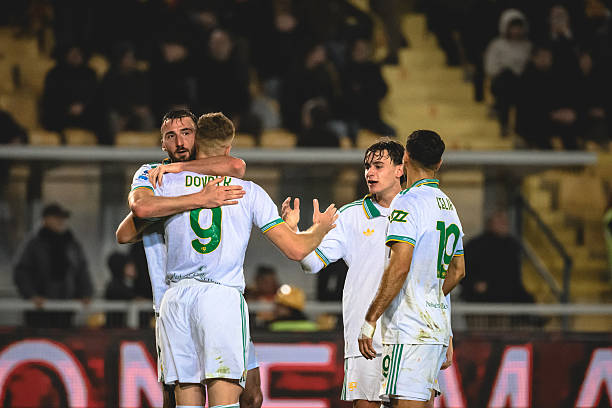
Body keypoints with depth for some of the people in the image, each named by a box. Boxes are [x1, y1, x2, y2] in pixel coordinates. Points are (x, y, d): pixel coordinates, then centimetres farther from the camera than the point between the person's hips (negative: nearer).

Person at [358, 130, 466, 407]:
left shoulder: (408, 202, -11)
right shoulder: (448, 206, 17)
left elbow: (400, 267, -20)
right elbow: (458, 271, 25)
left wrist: (370, 320, -18)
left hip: (410, 329, -9)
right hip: (438, 326, 9)